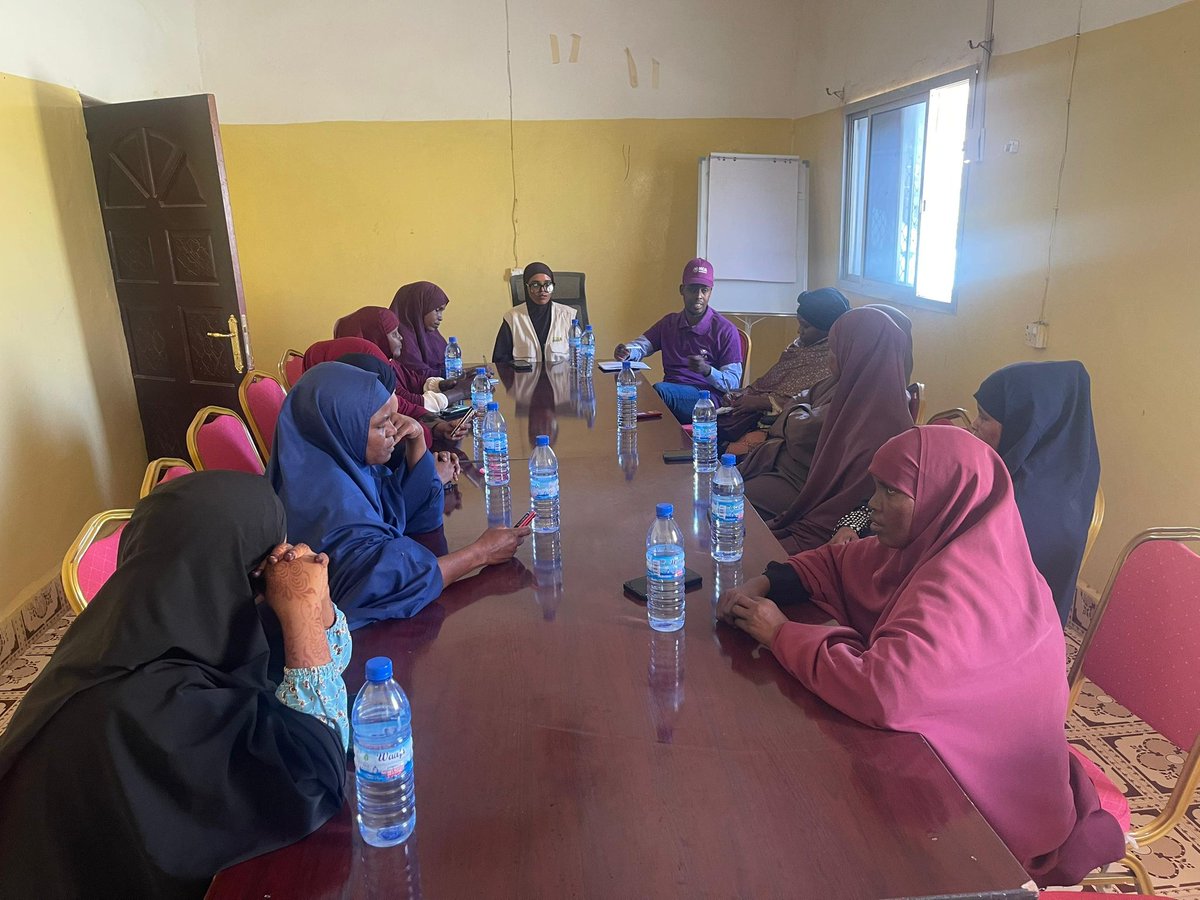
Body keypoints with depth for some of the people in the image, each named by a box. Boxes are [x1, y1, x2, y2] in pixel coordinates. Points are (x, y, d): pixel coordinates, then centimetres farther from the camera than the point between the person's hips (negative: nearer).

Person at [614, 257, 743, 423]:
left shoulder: (725, 330, 2)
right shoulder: (669, 322, 19)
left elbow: (733, 383, -2)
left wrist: (707, 370, -24)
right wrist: (626, 351, -10)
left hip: (706, 396, -4)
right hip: (671, 389, 4)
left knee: (659, 390, -34)